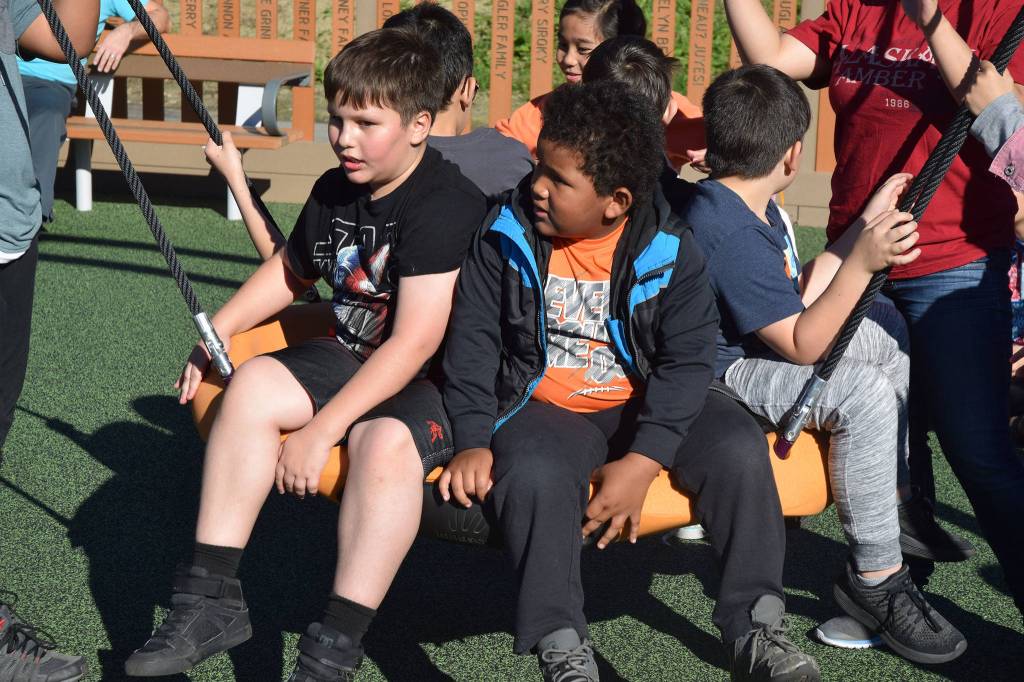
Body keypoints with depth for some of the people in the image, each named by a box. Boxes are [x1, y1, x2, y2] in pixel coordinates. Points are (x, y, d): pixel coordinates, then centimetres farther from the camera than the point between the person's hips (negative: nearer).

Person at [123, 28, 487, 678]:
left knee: (385, 441, -36)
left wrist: (319, 432, -28)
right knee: (254, 385, -11)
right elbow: (289, 271, 26)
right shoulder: (335, 192, 5)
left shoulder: (445, 206, -22)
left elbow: (415, 343, -28)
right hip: (353, 356, 8)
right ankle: (210, 599, -9)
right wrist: (217, 332, 12)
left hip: (437, 382, -8)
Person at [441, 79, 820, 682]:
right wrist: (473, 443, -16)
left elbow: (687, 358, -12)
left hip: (645, 402, 1)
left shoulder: (670, 248, -7)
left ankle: (756, 629, -15)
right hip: (544, 406, 0)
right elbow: (473, 341, -1)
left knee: (740, 448, -25)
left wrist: (643, 462, -25)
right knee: (533, 474, -35)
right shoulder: (506, 236, -3)